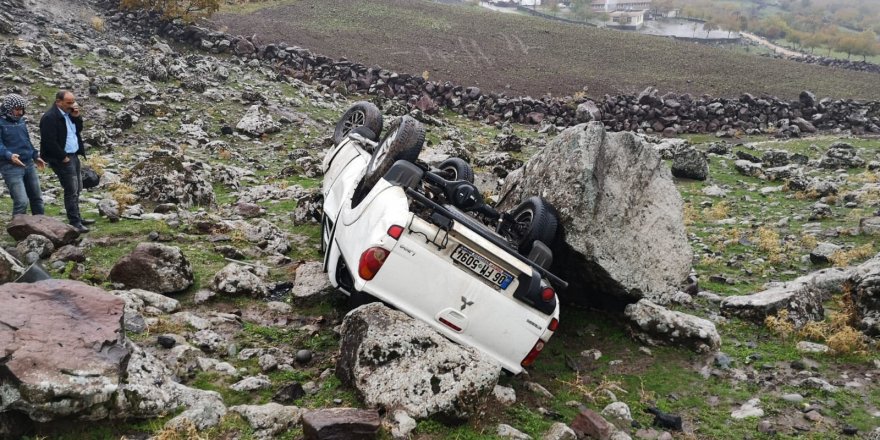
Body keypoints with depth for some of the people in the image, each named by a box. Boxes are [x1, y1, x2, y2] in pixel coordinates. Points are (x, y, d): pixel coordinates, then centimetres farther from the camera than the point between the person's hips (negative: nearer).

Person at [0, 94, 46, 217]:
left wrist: (35, 156, 20)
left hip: (29, 164, 8)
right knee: (21, 201, -15)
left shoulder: (21, 120, 12)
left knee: (37, 198, 15)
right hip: (11, 167, -7)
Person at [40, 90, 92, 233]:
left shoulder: (68, 113, 9)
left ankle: (77, 218, 24)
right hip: (62, 159, -9)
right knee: (71, 190, -8)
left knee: (77, 189, 14)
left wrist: (76, 116, -2)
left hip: (73, 155, 9)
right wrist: (64, 158, -16)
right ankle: (74, 223, -3)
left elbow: (78, 130, 15)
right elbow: (50, 142, -21)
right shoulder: (50, 117, -18)